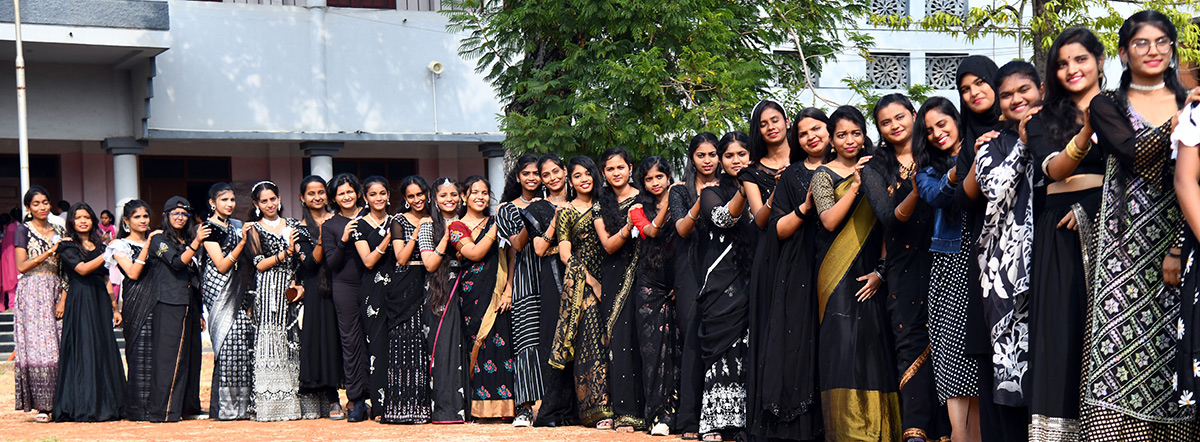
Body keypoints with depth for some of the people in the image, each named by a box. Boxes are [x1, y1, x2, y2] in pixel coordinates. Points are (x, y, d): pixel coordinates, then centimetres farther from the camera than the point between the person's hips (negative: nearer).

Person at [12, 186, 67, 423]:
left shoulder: (59, 231, 16)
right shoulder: (23, 230, 3)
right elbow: (22, 266, -5)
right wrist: (50, 252, -11)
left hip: (55, 291, 4)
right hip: (32, 292, -4)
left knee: (59, 346, -3)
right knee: (38, 346, -9)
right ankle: (42, 406, -8)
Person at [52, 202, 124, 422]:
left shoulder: (101, 246, 17)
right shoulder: (68, 247, 1)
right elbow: (82, 269, -15)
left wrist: (115, 307, 14)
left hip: (101, 302, 5)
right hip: (79, 303, -5)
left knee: (104, 350, 3)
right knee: (84, 351, -8)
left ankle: (106, 405, 7)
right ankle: (84, 407, -5)